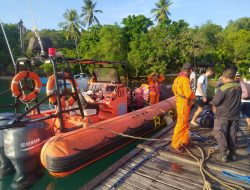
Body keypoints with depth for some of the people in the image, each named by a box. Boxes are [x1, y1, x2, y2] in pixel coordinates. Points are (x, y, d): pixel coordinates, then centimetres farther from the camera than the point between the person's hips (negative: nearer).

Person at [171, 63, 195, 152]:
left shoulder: (178, 78, 7)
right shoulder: (185, 79, -21)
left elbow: (174, 88, 20)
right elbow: (188, 93, -26)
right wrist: (193, 95, -5)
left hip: (180, 102, 10)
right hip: (184, 104, -10)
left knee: (185, 123, 21)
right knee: (181, 124, -1)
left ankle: (185, 140, 35)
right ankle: (175, 144, 9)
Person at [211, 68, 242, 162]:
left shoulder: (223, 88, -20)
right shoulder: (239, 87, 1)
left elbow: (215, 102, -15)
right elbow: (235, 100, 12)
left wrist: (212, 102, 7)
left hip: (223, 115, -6)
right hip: (235, 115, 6)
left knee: (220, 134, 5)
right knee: (232, 134, 14)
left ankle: (223, 154, 4)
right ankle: (232, 154, 23)